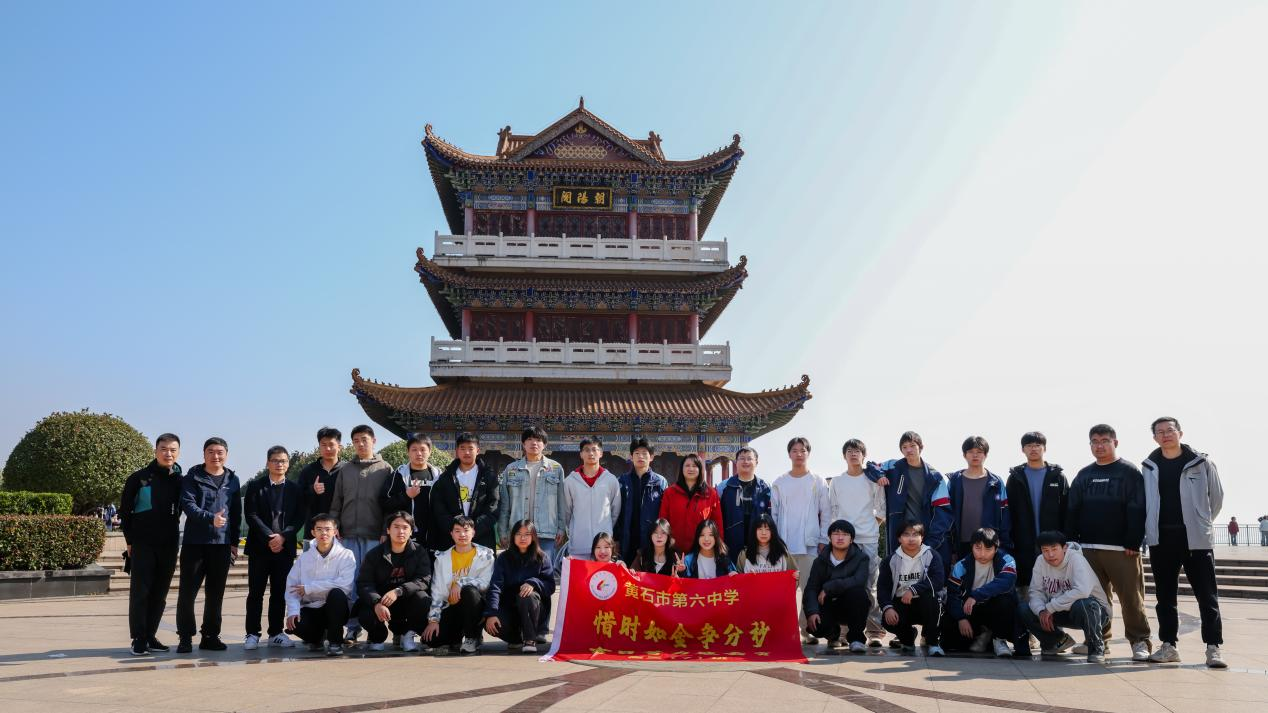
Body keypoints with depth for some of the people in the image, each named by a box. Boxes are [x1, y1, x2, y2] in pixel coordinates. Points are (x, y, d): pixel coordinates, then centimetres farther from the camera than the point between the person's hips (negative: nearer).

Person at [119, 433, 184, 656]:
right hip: (142, 545, -3)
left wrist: (176, 540, 6)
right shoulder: (139, 478, -2)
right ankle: (139, 639, 2)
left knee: (159, 594, 7)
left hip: (169, 546, 3)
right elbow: (124, 511, 2)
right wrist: (130, 540, -2)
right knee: (140, 592, -3)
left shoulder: (181, 481, 6)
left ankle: (150, 636, 16)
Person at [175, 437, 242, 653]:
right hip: (194, 543, -3)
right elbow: (187, 504, -12)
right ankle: (185, 637, 9)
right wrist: (210, 517, -27)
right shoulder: (192, 477, 1)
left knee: (216, 594, 8)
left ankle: (210, 636, 16)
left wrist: (234, 542, 7)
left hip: (222, 544, 3)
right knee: (188, 591, 0)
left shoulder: (233, 480, 10)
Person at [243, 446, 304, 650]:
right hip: (259, 547, -2)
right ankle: (252, 634, 6)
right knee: (256, 592, 1)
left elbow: (299, 518, 4)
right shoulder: (255, 485, 4)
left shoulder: (294, 488, 10)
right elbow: (251, 515, -5)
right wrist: (269, 537, -13)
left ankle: (276, 632, 13)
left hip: (285, 547, 2)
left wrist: (283, 536, -11)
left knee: (279, 593, 5)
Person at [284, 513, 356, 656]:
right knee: (294, 624, -29)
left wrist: (309, 588, -17)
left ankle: (335, 641, -14)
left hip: (335, 609, -3)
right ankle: (316, 637, 9)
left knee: (337, 593, -34)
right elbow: (291, 587, -1)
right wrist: (293, 611, -20)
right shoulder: (304, 557, 6)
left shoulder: (345, 555, -6)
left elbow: (345, 584, -22)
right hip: (310, 609, 3)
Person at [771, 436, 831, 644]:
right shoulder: (779, 483, 8)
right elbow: (773, 514, 9)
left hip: (810, 544, -1)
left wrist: (823, 541, -1)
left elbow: (826, 514, 4)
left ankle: (807, 628, 6)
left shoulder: (818, 482, 5)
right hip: (784, 544, 1)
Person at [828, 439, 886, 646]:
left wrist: (873, 525, 1)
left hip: (869, 540, -1)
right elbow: (831, 511, 12)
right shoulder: (836, 482, 10)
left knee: (870, 587, -4)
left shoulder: (873, 481, 7)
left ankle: (875, 631, 0)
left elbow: (882, 509, 11)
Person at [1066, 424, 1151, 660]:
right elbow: (1072, 512, 14)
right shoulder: (1084, 475, 15)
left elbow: (1137, 511, -7)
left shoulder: (1130, 473, 1)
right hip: (1088, 548, 5)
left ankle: (1140, 641, 6)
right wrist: (1072, 542, 5)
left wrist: (1133, 543, -14)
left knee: (1131, 597, -4)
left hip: (1122, 549, -4)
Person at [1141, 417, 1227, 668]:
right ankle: (1168, 645, 14)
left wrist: (1201, 524, 12)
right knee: (1164, 595, 7)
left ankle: (1213, 647, 3)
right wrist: (1152, 528, 9)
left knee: (1207, 595, -1)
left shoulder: (1201, 463, 0)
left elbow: (1216, 497, 7)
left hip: (1196, 539, -2)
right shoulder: (1149, 467, 7)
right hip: (1161, 539, 3)